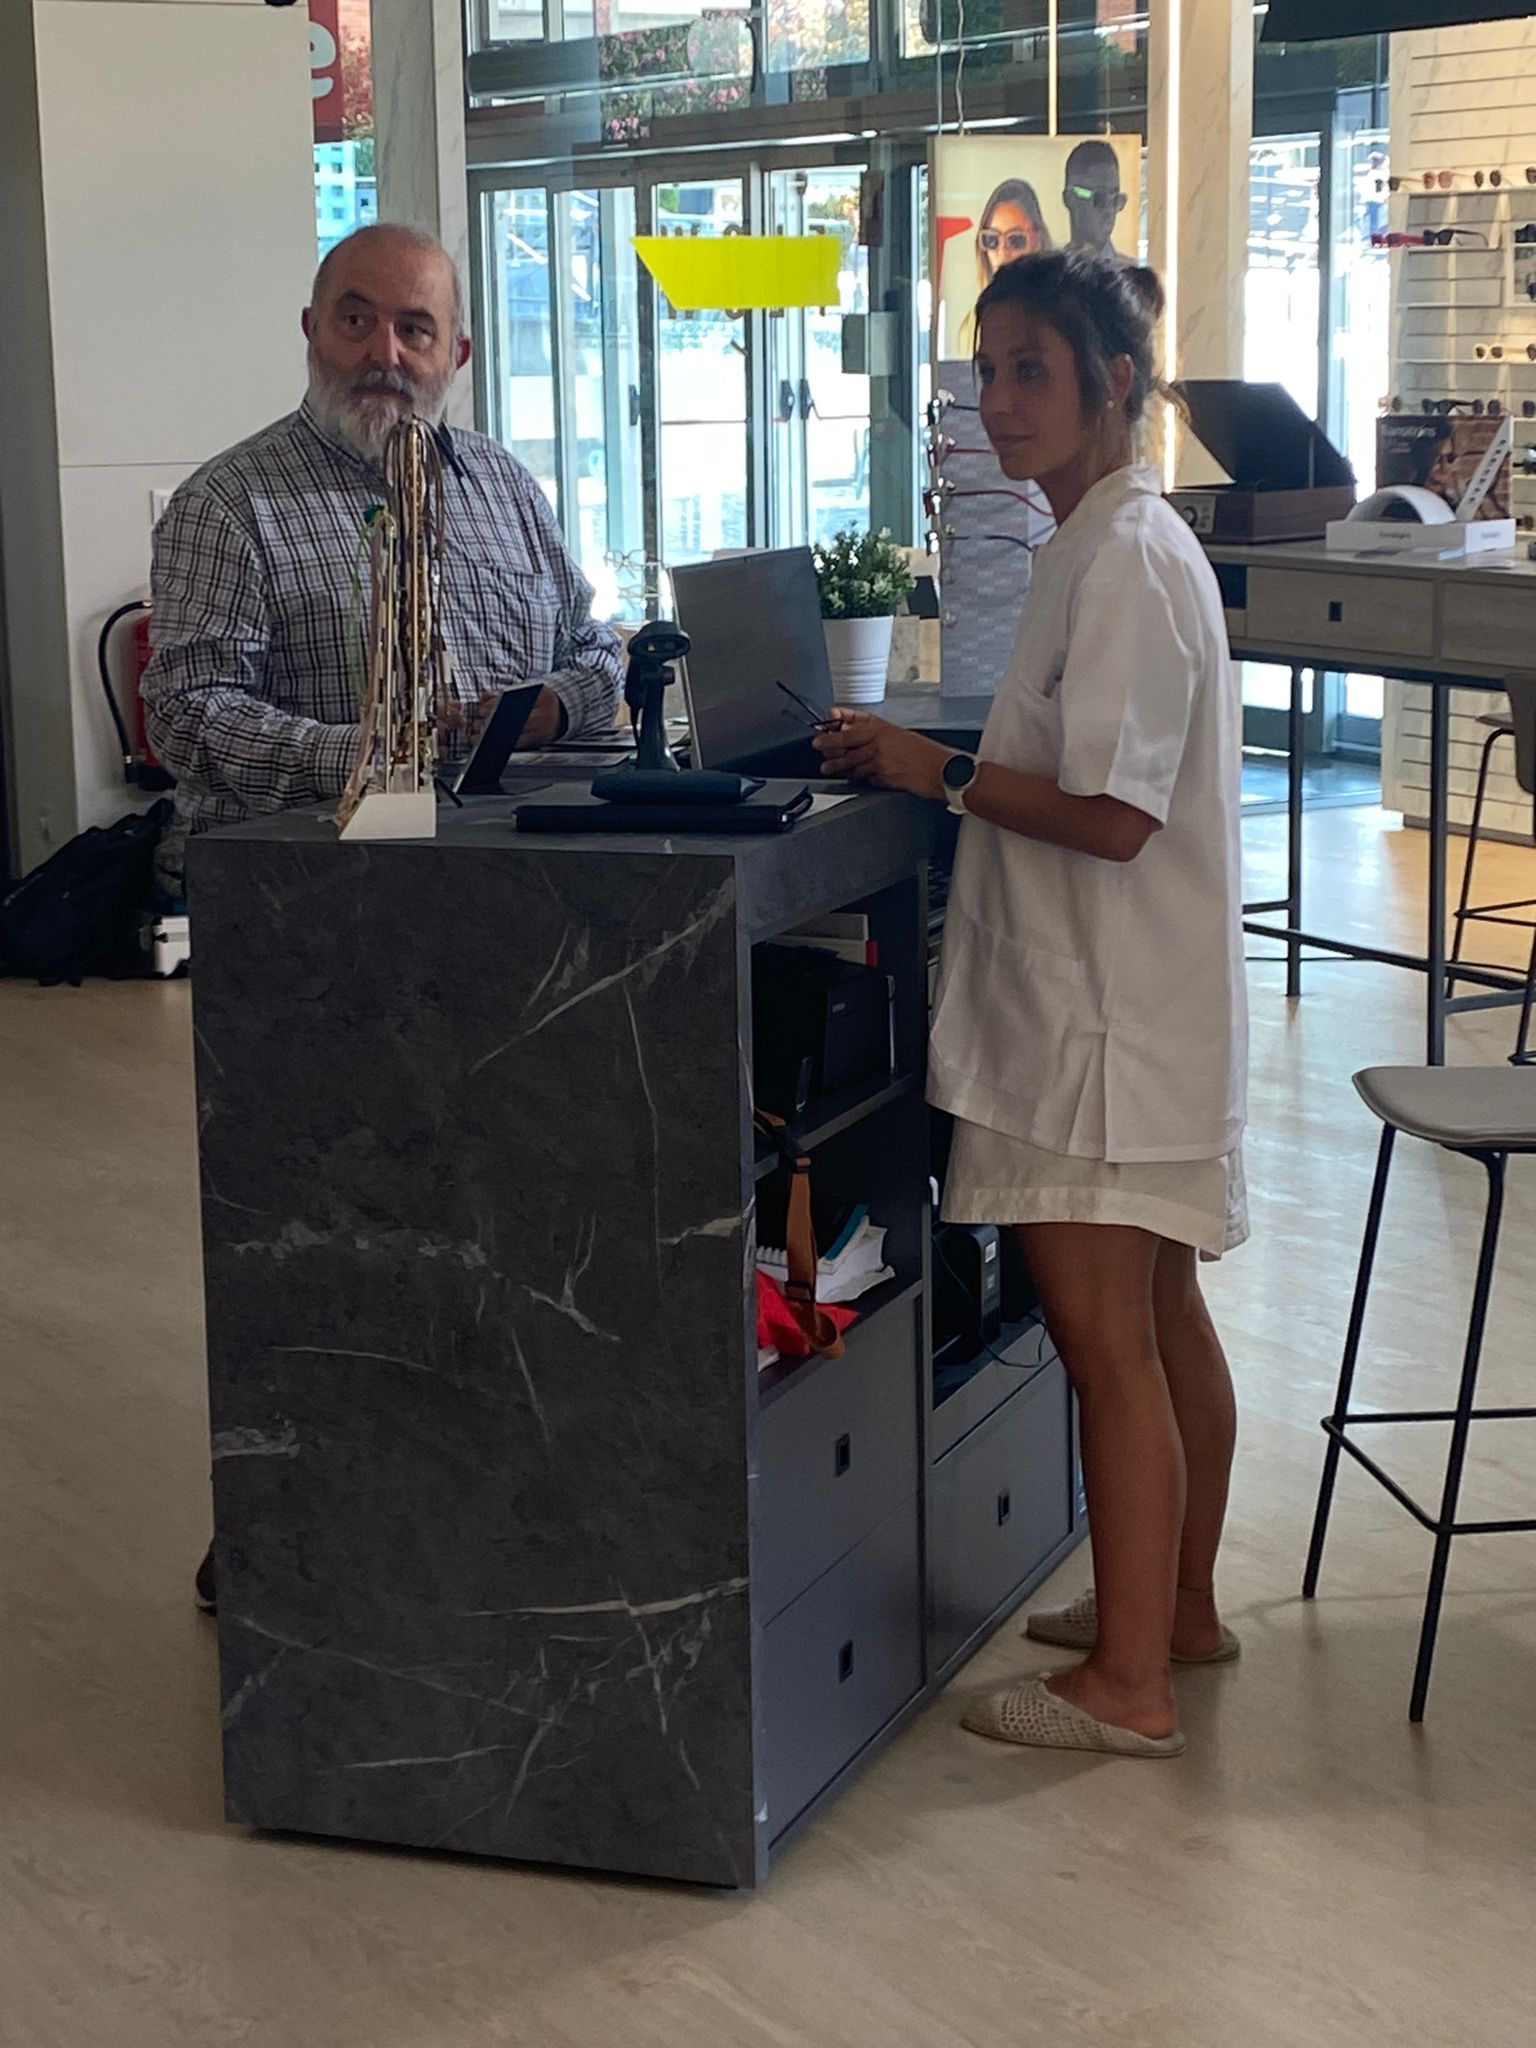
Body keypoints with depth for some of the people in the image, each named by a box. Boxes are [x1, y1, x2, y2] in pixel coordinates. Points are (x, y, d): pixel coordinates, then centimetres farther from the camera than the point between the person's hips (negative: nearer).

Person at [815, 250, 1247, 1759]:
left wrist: (937, 772, -15)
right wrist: (943, 763, 10)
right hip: (1131, 1008, 10)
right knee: (1162, 1320, 19)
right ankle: (1179, 1606, 33)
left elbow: (1112, 814, -24)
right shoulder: (1119, 541, 14)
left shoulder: (1123, 558, -18)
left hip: (1105, 1023, -10)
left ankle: (1128, 1684, 6)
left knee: (1106, 1340, -3)